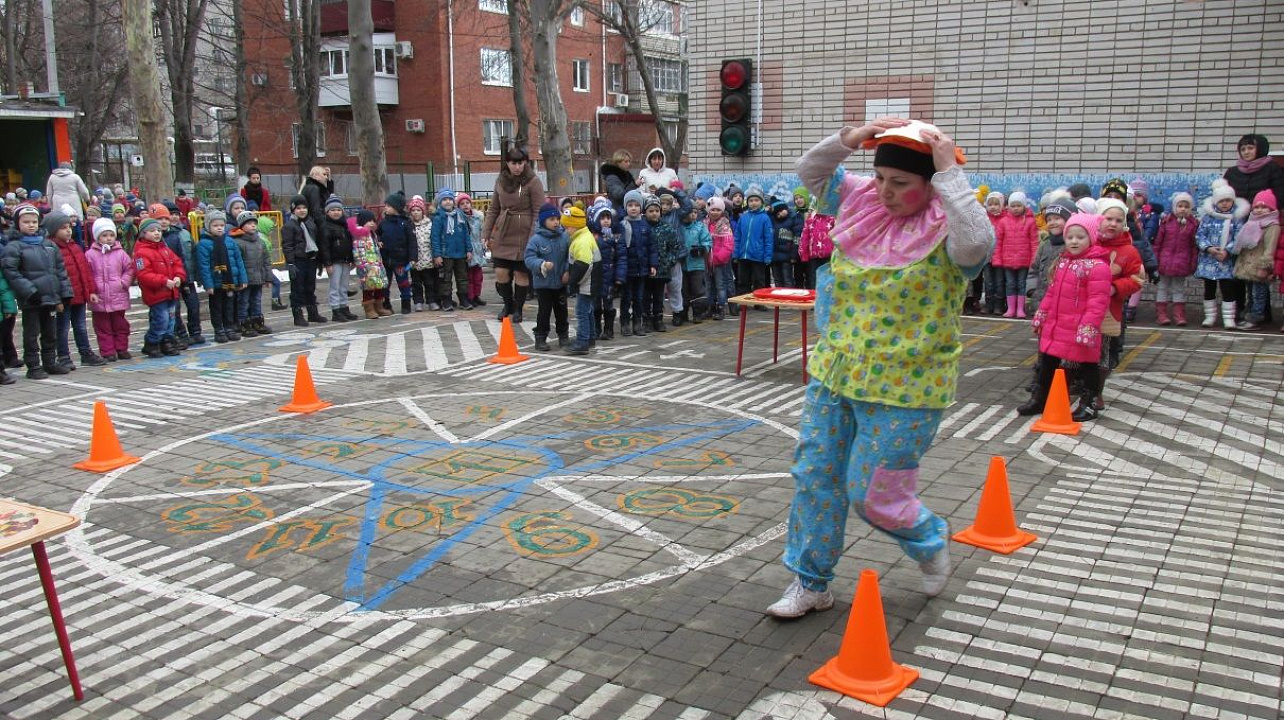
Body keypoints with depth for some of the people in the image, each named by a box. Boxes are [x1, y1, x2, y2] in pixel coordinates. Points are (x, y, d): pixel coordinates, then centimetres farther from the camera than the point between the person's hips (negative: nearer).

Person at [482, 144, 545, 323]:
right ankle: (508, 304, 27)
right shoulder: (500, 181, 7)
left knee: (521, 273, 3)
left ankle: (518, 308, 22)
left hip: (523, 236, -4)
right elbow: (493, 209, 14)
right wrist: (486, 233, 9)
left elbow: (538, 212, -9)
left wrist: (533, 239, -14)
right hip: (502, 234, 4)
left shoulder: (533, 181, -8)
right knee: (501, 273, 3)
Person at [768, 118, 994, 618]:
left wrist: (949, 171, -28)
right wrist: (850, 138, -10)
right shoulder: (860, 203, 3)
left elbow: (978, 243, -36)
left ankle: (931, 542, 34)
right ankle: (811, 583, 25)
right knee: (814, 476, 10)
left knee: (872, 493, 1)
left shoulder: (946, 227, -14)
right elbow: (809, 172, 7)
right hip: (835, 374, 6)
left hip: (903, 390, -6)